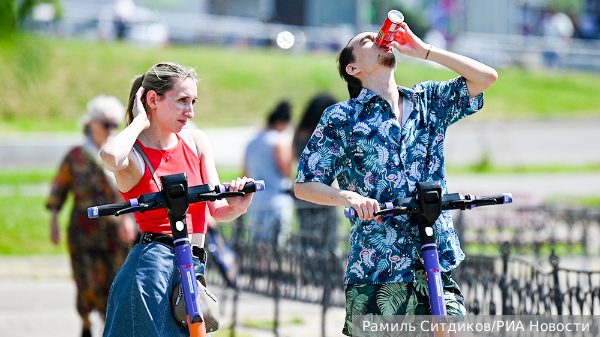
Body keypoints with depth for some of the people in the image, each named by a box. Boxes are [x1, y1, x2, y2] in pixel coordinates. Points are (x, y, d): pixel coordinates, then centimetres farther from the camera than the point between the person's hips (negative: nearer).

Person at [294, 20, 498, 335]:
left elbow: (486, 77, 4)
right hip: (374, 272, -3)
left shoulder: (429, 101, 15)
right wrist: (349, 197, -18)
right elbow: (305, 186, 2)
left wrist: (424, 50, 4)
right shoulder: (342, 117, 4)